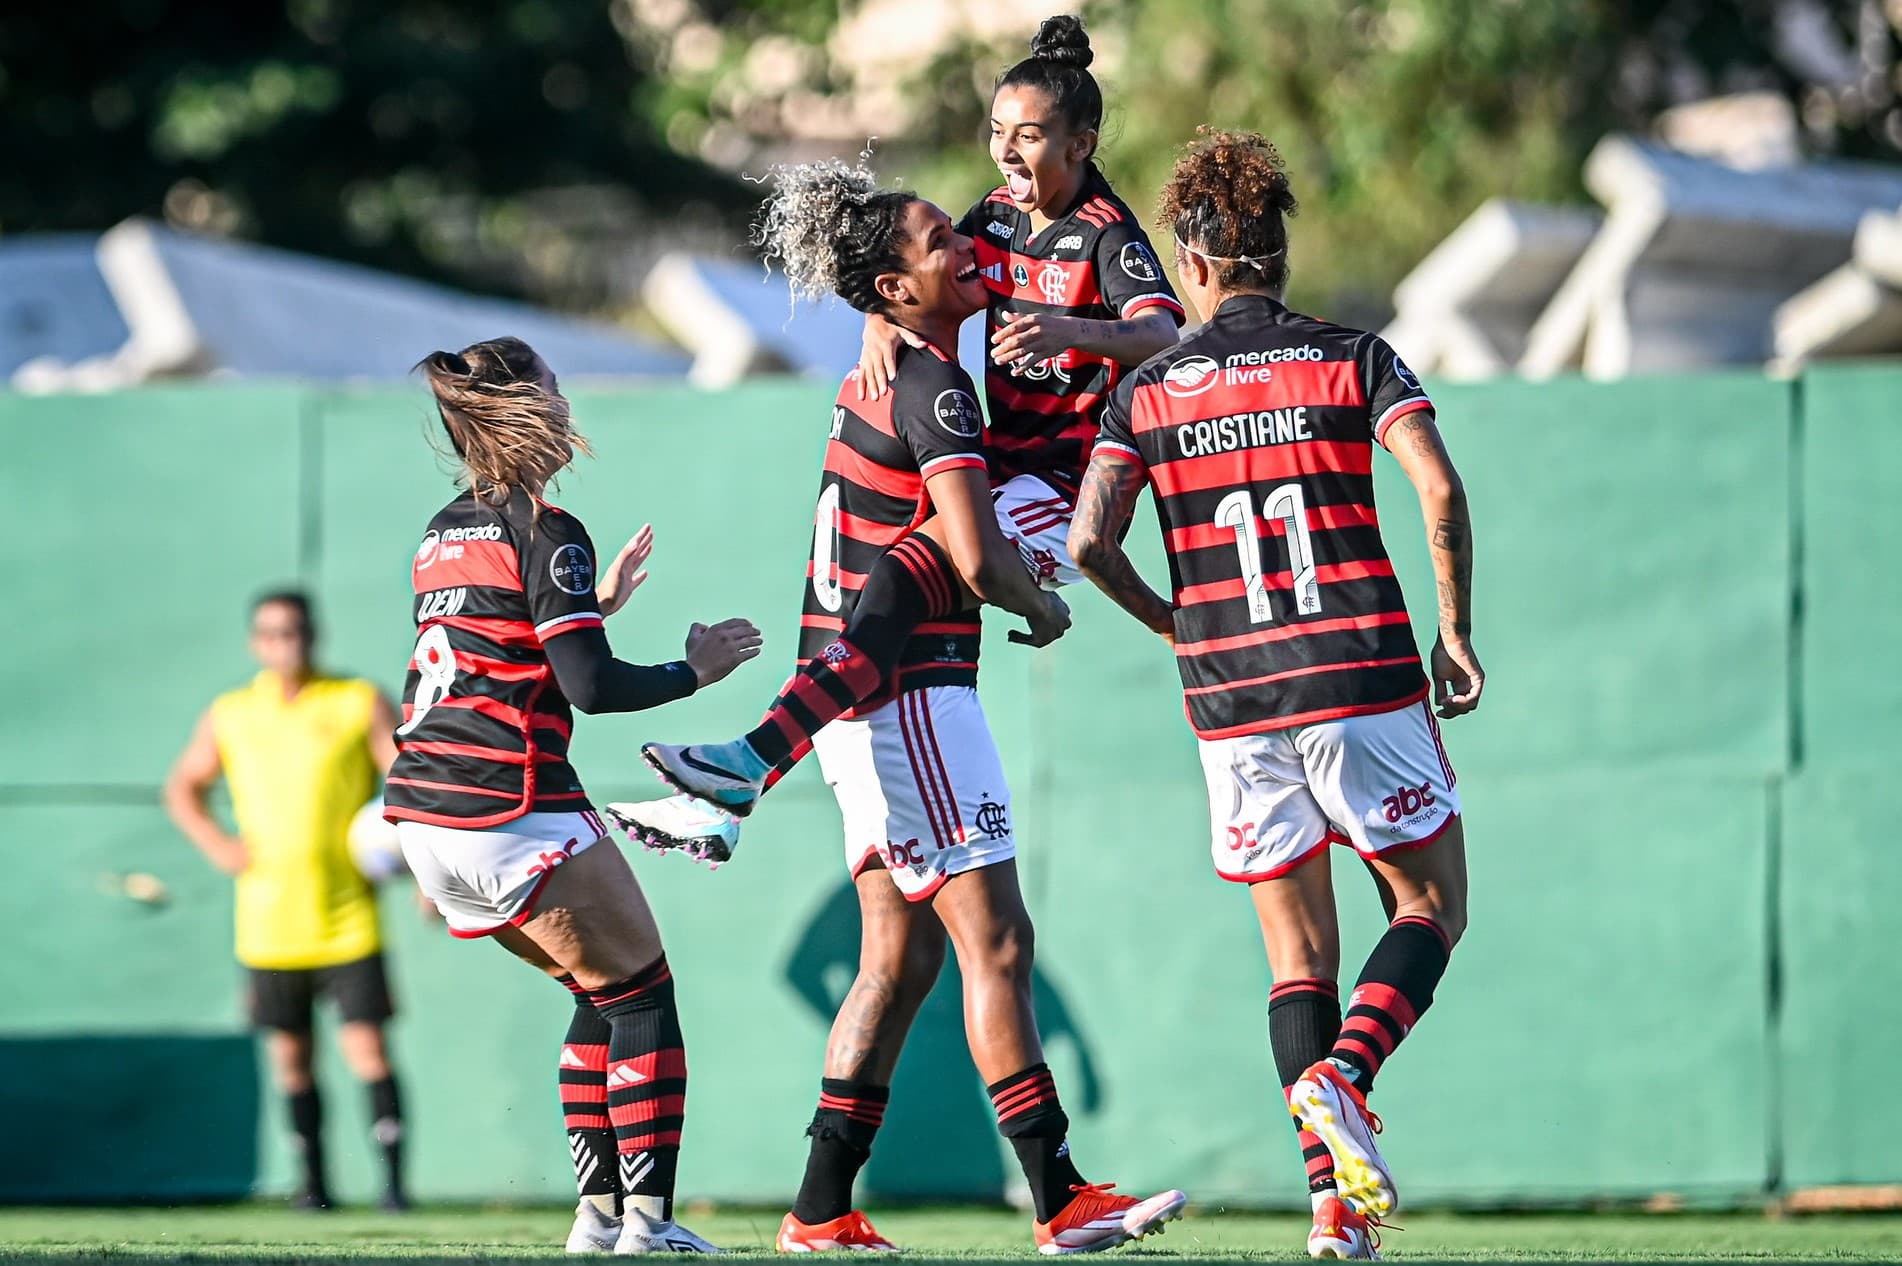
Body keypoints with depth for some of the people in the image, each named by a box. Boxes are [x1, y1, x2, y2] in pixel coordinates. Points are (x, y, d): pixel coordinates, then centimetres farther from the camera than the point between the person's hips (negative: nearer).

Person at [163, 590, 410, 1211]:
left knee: (366, 1046, -10)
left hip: (348, 921, -3)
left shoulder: (360, 704, 1)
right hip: (268, 923, 3)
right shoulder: (228, 716, 9)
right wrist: (215, 843, 3)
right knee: (289, 1055, 5)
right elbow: (183, 787, 21)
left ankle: (393, 1177, -5)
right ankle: (313, 1180, 15)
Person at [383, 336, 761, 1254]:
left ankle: (600, 1212, 15)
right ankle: (648, 1218, -6)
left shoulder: (446, 529, 16)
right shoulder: (544, 533, -10)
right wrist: (696, 669, -1)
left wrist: (595, 603, 30)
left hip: (424, 815, 8)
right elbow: (592, 687, -15)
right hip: (510, 812, -8)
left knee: (601, 994, 19)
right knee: (642, 994, 2)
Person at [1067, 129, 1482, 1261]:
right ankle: (1343, 1075, -16)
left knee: (1299, 953, 10)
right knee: (1434, 906, 11)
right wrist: (1457, 633, -2)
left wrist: (1173, 623, 12)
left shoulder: (1146, 392, 6)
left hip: (1232, 701, 2)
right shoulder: (1353, 359, 3)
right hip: (1361, 679, -2)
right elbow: (1440, 490, -11)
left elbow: (1091, 540, -4)